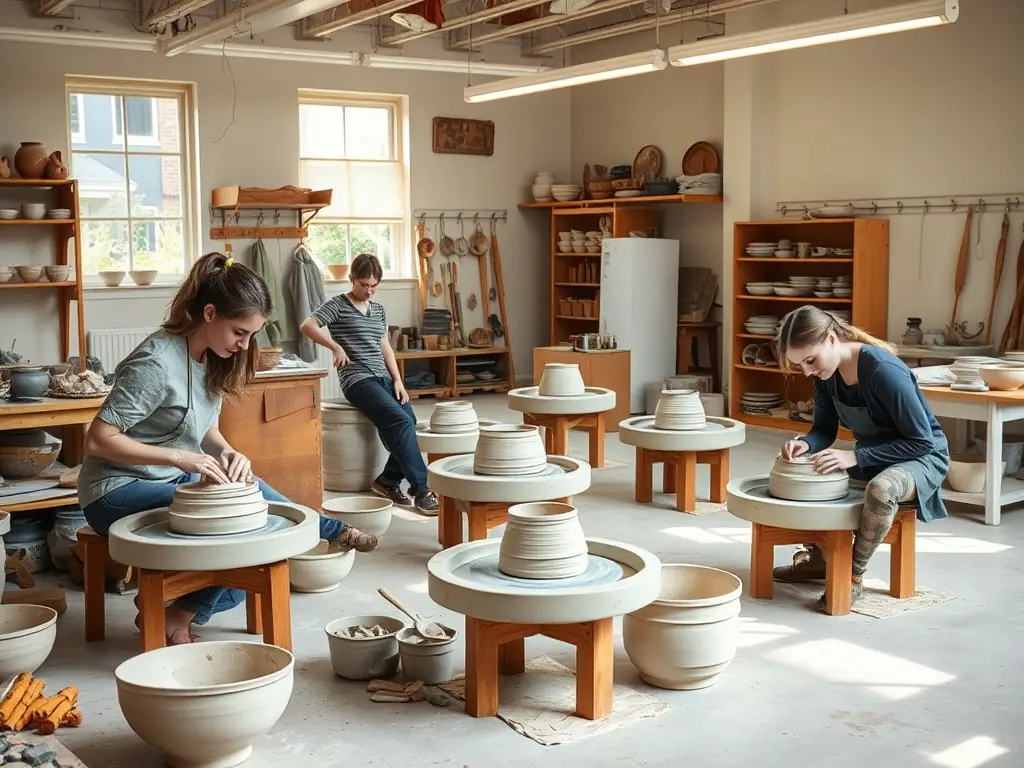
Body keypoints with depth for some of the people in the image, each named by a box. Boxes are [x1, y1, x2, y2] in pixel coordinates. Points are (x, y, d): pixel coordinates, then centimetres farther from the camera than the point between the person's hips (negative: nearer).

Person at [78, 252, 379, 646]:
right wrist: (180, 457, -29)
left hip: (171, 480, 8)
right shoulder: (157, 362, -24)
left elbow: (207, 430, 9)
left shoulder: (211, 358, 1)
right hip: (119, 491, -8)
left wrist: (229, 454, -13)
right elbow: (98, 439, -24)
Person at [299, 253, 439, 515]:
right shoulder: (338, 305, -1)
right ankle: (421, 490, -21)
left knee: (409, 423, -15)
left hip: (383, 378, 7)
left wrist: (398, 380, 9)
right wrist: (335, 346, -19)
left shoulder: (379, 310, 19)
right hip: (358, 379, -7)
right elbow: (306, 326, -12)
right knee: (401, 422, -25)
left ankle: (388, 480, 2)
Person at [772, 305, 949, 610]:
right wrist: (805, 444, -22)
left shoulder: (884, 371, -30)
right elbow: (825, 430, 2)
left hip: (922, 457, -8)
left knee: (881, 489, -39)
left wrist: (855, 457, -32)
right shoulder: (826, 373, -8)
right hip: (872, 456, 8)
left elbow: (921, 441, -26)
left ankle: (854, 575, -18)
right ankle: (819, 556, 16)